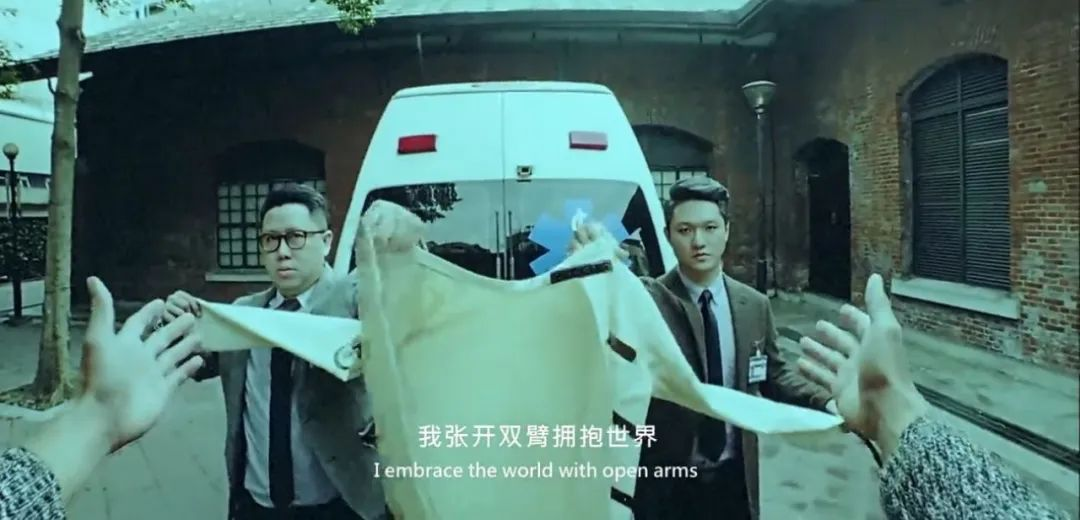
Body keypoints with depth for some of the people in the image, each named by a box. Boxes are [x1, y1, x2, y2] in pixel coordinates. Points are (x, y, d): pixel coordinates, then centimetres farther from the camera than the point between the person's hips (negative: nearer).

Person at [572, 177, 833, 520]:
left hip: (735, 477, 4)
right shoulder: (648, 300, -11)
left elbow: (775, 375, 11)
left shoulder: (754, 306, 2)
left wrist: (826, 402, -7)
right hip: (667, 481, -4)